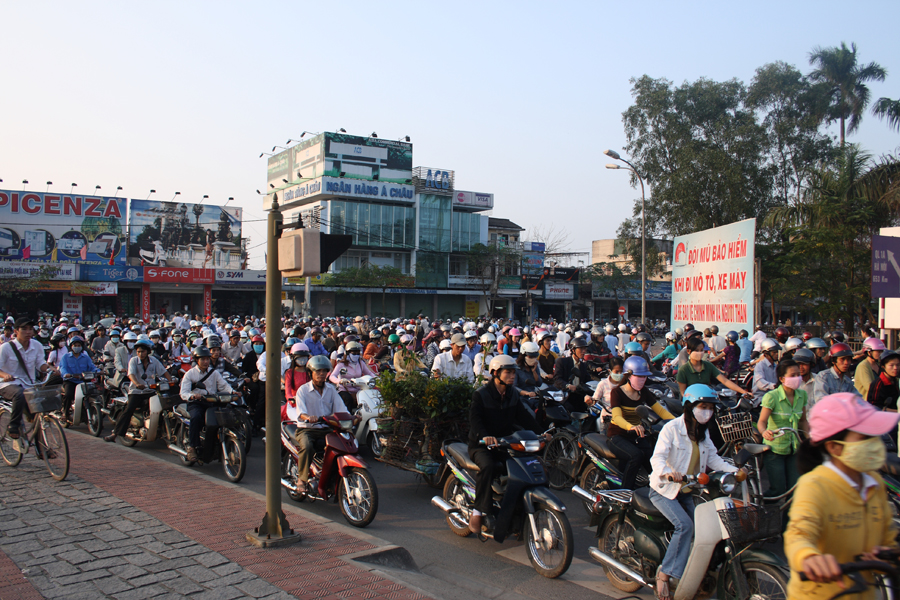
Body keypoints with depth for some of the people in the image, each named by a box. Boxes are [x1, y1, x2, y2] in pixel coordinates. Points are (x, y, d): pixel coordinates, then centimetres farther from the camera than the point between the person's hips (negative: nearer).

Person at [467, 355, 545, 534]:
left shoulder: (512, 395, 11)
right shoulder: (481, 394, -9)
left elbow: (524, 416, 5)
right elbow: (474, 418, -22)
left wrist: (540, 433, -12)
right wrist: (484, 436, -42)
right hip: (481, 445, -6)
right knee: (487, 467, -35)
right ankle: (478, 511, -22)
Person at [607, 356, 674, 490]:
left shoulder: (644, 393, 7)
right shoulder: (617, 392, -11)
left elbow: (660, 410, 2)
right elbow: (617, 417, -26)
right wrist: (631, 427, -48)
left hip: (636, 436, 5)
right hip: (617, 435, -5)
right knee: (636, 455, -32)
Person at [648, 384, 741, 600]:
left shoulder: (703, 433, 9)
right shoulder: (672, 428, -16)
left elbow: (712, 458, 6)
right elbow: (657, 457, -26)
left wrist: (733, 470, -11)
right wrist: (668, 473, -47)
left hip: (686, 491, 7)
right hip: (663, 490, -7)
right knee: (684, 525, -25)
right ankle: (665, 574, -16)